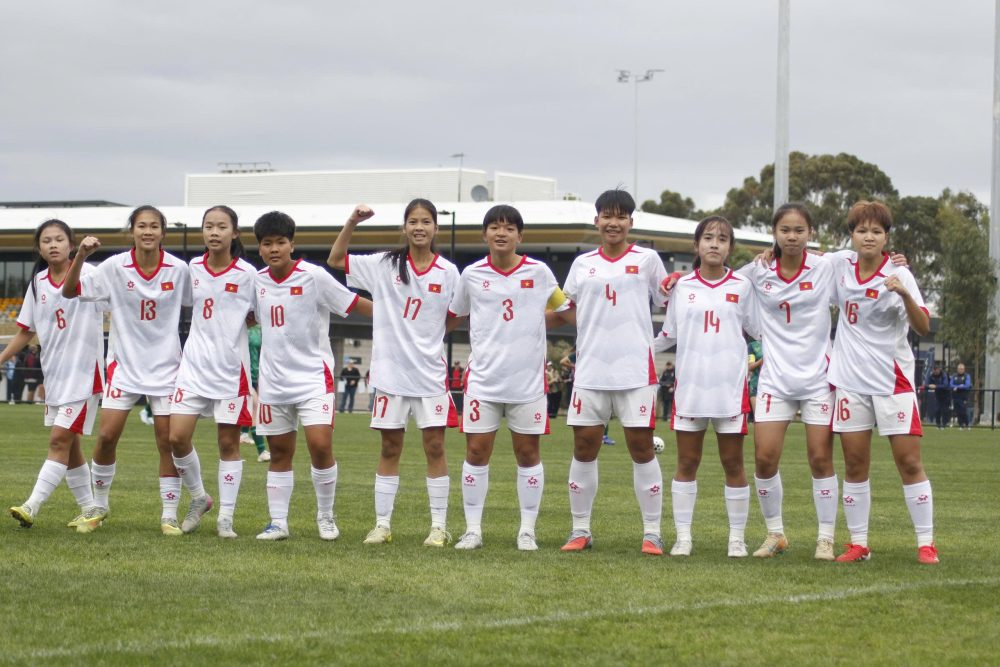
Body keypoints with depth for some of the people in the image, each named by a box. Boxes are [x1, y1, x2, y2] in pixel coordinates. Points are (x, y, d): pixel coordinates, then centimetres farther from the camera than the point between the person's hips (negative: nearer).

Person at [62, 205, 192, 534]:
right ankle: (100, 501, 17)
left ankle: (169, 515, 7)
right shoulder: (116, 267, -9)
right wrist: (81, 256, -26)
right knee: (107, 435, -4)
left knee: (167, 441, -1)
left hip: (165, 365, 0)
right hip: (125, 363, 0)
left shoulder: (178, 269, -8)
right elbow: (70, 291, -11)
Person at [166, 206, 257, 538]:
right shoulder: (193, 268, 4)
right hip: (194, 364, 3)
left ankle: (225, 517, 11)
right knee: (177, 437, -4)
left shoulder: (247, 273, -7)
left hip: (232, 369, -3)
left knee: (228, 444, 2)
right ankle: (198, 498, 18)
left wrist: (230, 328, -11)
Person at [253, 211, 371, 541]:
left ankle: (325, 516, 4)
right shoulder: (257, 281, 3)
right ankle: (278, 522, 16)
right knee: (279, 452, 9)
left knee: (320, 445, -15)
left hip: (313, 375, -5)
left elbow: (355, 304, -10)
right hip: (273, 377, 5)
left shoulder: (313, 276, -12)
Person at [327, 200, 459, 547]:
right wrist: (352, 223, -10)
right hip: (391, 371, 0)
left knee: (435, 446, 0)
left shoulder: (448, 272, 1)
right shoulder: (385, 265, 1)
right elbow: (336, 260, 2)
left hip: (431, 372, 0)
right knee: (390, 448, 6)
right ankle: (382, 524, 11)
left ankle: (439, 526, 6)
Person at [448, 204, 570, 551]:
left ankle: (527, 530, 12)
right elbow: (454, 315, 16)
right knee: (476, 452, 0)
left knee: (528, 454, 5)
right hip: (483, 377, 0)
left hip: (528, 379, 0)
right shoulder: (472, 275, 2)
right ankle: (473, 529, 8)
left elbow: (565, 310, 12)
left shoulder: (539, 273, -1)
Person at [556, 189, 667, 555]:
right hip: (591, 368, 3)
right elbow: (569, 311, 20)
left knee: (641, 446, -2)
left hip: (636, 369, -3)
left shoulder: (647, 259, 5)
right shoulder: (583, 264, 11)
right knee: (584, 446, 3)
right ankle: (580, 530, 12)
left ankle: (652, 533, 3)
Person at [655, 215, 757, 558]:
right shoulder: (682, 287, 6)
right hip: (690, 385, 1)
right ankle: (683, 536, 10)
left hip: (730, 387, -1)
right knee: (686, 463, 4)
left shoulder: (742, 286, 3)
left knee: (733, 463, 3)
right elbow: (667, 336, 12)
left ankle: (737, 537, 10)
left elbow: (760, 330, 9)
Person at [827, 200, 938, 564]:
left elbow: (923, 327, -16)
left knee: (909, 462, -4)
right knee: (854, 464, 4)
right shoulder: (840, 267, 2)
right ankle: (858, 543, 12)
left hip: (893, 380, -3)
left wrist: (905, 295, -33)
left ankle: (926, 543, 1)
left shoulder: (898, 274, -8)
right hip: (851, 379, 3)